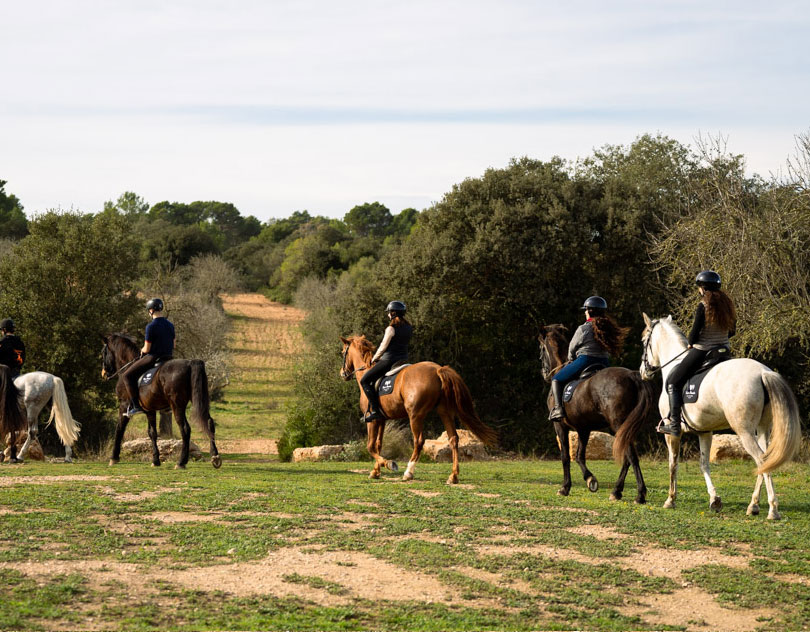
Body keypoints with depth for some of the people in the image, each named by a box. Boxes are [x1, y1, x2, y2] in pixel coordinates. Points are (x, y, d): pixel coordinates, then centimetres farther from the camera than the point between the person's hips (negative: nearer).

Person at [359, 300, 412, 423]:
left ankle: (375, 410, -12)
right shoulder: (409, 328, 8)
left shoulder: (391, 329, -15)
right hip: (403, 360, 9)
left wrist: (374, 359, 7)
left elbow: (383, 347, -12)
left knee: (364, 380, -2)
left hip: (389, 361, -9)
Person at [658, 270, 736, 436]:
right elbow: (732, 330, 12)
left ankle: (674, 424, -4)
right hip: (723, 348, 7)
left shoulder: (703, 307, -17)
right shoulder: (727, 304, 4)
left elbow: (694, 334, -16)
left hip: (702, 351, -7)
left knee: (673, 382, 4)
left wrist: (690, 343, 4)